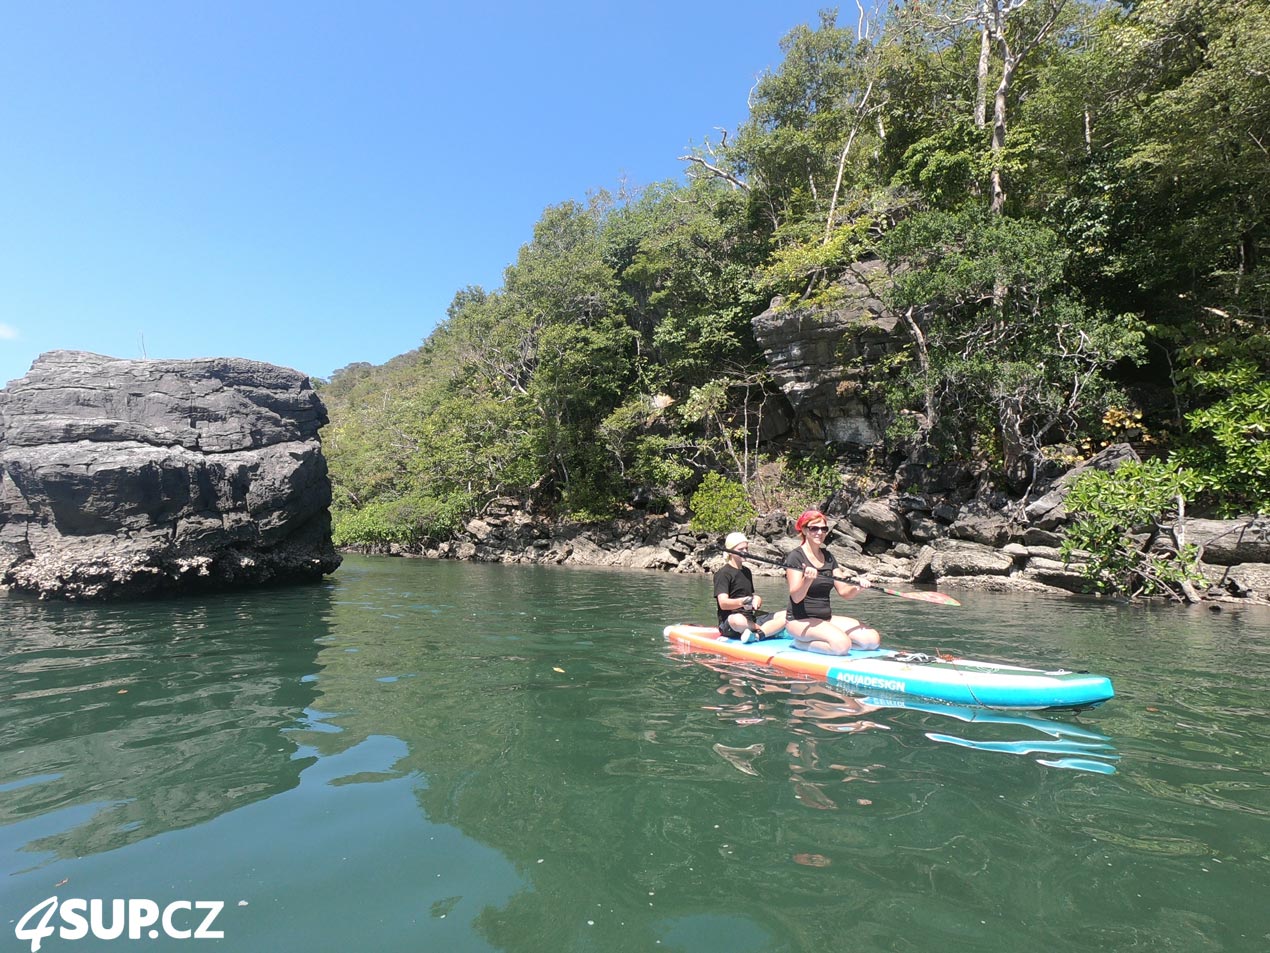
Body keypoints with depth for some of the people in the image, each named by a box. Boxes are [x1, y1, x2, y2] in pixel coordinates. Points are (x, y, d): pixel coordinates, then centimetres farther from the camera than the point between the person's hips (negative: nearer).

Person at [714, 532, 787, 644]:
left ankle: (756, 636, -31)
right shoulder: (723, 574, -6)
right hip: (729, 625, -7)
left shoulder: (747, 571, 19)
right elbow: (723, 603, -18)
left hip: (751, 621, 8)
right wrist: (742, 602, -36)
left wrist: (757, 599, 0)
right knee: (738, 620, -42)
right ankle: (770, 630, -17)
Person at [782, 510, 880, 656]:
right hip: (801, 620, -8)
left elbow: (844, 592, 8)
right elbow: (796, 597, -18)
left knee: (873, 639, -6)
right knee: (842, 645, -30)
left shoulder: (829, 557, 12)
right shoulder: (796, 557, -9)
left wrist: (858, 587, -13)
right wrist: (807, 580, -36)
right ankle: (802, 643, -4)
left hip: (826, 618, 8)